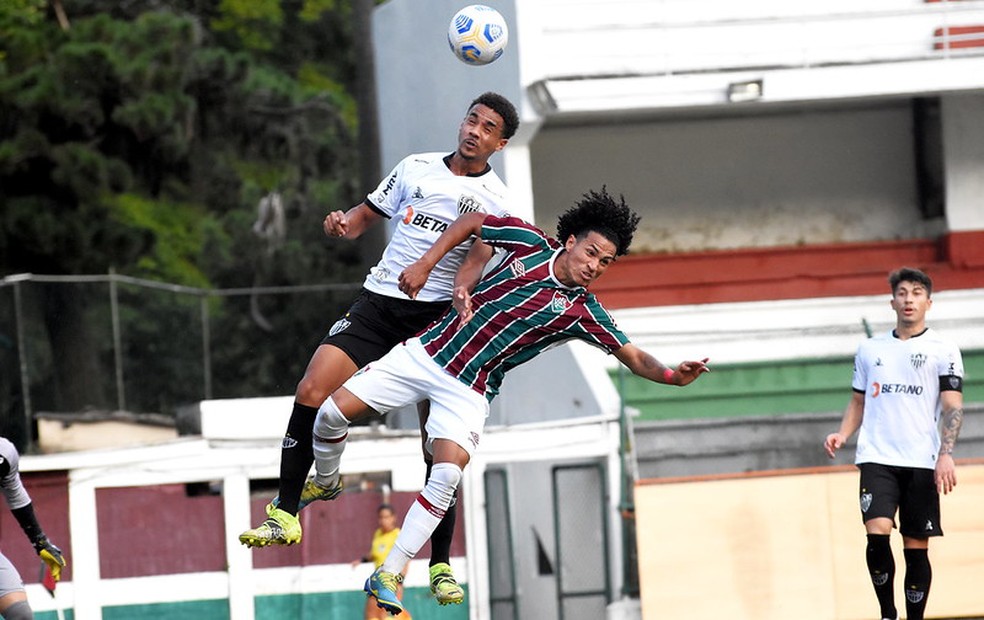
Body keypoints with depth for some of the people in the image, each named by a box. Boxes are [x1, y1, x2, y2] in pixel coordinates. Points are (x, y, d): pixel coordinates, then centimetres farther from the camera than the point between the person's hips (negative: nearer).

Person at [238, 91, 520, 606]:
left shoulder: (493, 196, 3)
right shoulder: (416, 168, 12)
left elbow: (478, 255, -12)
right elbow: (367, 215, 19)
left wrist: (463, 292, -33)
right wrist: (343, 223, -5)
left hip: (435, 318, -2)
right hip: (377, 305, 2)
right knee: (312, 391, -17)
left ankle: (440, 565, 3)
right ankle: (284, 515, -7)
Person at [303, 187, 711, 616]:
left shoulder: (582, 312, -6)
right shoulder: (530, 243, -4)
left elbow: (634, 357, -7)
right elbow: (472, 222, 9)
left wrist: (673, 375, -27)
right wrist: (426, 263, -1)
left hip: (469, 390, -1)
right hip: (425, 353, 1)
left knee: (448, 475, -23)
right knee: (333, 413, -7)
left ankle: (388, 576, -13)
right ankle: (325, 483, 25)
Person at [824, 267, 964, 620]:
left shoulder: (943, 350, 3)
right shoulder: (870, 349, 13)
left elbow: (953, 407, -3)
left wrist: (946, 454, -17)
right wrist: (842, 435, 2)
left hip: (922, 463, -2)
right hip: (877, 458, 2)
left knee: (917, 548, 0)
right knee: (877, 535, -17)